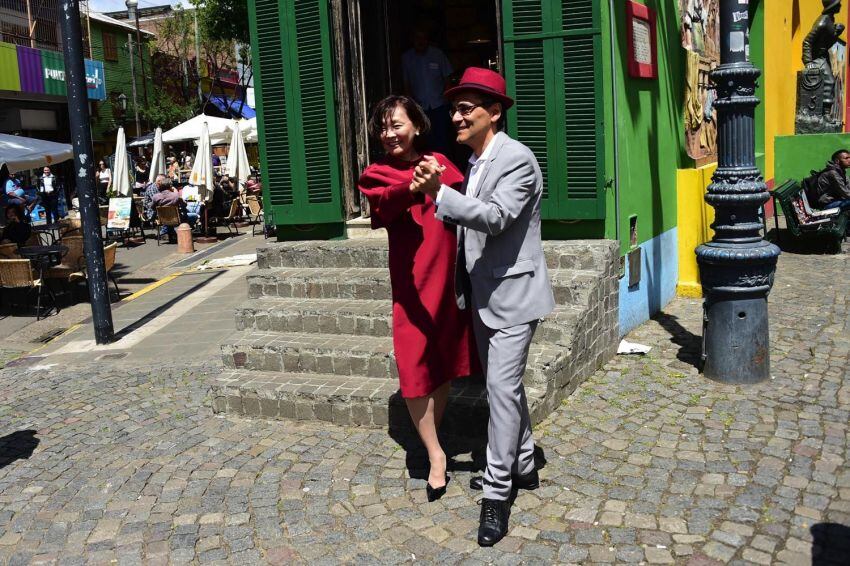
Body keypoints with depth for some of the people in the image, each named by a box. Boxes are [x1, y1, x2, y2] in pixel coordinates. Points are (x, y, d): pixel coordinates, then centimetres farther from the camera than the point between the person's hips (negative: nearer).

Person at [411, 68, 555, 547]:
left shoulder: (517, 158, -15)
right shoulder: (475, 162, 11)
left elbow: (496, 217, -28)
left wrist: (438, 192, -34)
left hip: (512, 292, -9)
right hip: (483, 294, 9)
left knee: (503, 386, -9)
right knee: (506, 383, 18)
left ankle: (497, 493, 1)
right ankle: (523, 466, 33)